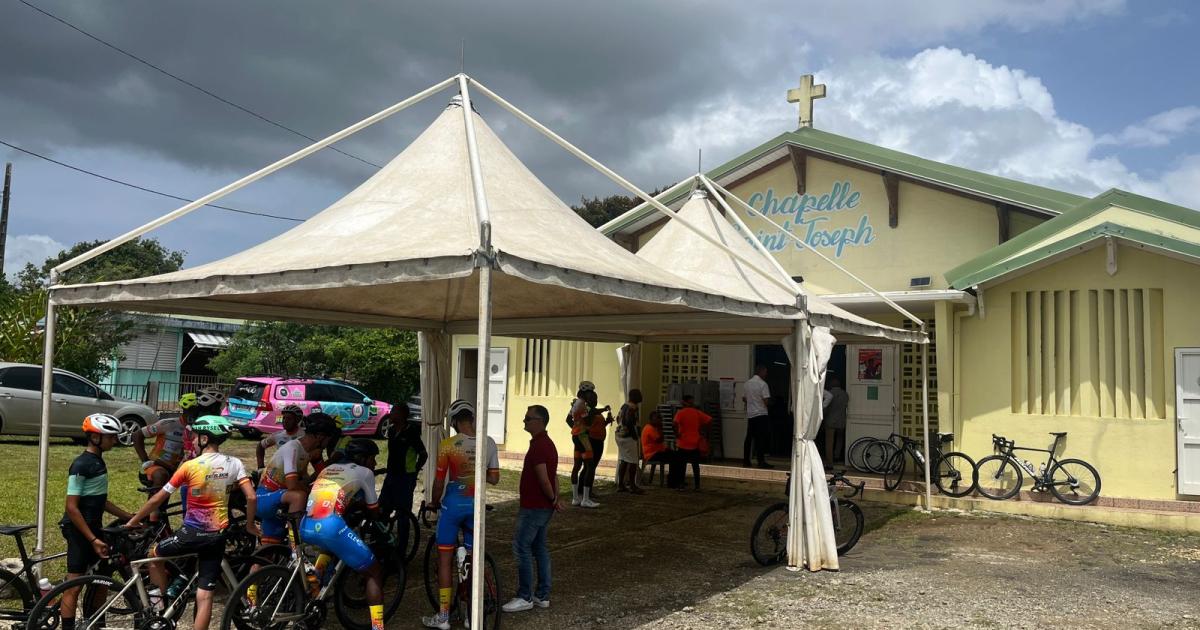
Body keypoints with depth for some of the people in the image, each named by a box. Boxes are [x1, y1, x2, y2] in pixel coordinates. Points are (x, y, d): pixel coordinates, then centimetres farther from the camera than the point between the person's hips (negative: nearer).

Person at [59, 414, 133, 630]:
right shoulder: (81, 465, -18)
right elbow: (72, 507, -20)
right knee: (75, 585, -4)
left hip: (93, 527, 9)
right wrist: (92, 539, -22)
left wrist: (128, 517, 15)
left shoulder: (98, 461, 10)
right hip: (78, 530, -9)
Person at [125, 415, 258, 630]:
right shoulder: (234, 464, -1)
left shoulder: (190, 466, -9)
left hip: (192, 533, -3)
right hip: (218, 536, 3)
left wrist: (133, 521, 9)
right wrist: (250, 525, 9)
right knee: (205, 595, 7)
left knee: (155, 555, 27)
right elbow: (251, 497, -7)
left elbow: (158, 499, -3)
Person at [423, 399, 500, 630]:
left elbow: (439, 482, -8)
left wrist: (434, 503, 9)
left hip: (453, 504, -4)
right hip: (476, 505, 4)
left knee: (445, 559, 7)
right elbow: (494, 479, 3)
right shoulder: (489, 443, -3)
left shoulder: (447, 445, -13)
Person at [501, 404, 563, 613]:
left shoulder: (538, 446, -19)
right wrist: (556, 498, 13)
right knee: (540, 548, 14)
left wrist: (553, 499, -11)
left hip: (533, 507, -10)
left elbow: (543, 479, -23)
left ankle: (524, 597, 0)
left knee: (521, 547, -4)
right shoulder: (548, 443, 14)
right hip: (544, 507, 10)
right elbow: (554, 476, 16)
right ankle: (542, 596, 19)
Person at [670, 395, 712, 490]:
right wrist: (702, 430, 5)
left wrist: (676, 434, -12)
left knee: (682, 464, 6)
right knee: (695, 465, 10)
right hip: (695, 444, 3)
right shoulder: (697, 413, 2)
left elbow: (675, 424, -25)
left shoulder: (680, 413, -9)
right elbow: (709, 420, -2)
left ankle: (680, 484, 5)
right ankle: (697, 485, 11)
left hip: (683, 443, -3)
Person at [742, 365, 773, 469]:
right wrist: (770, 403, 6)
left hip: (750, 414, 7)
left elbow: (744, 399, 18)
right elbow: (766, 401, -15)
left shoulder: (747, 383, 10)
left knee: (749, 437, 11)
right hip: (761, 414, -7)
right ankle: (761, 461, -9)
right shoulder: (762, 384, -11)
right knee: (761, 438, -6)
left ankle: (746, 460, 13)